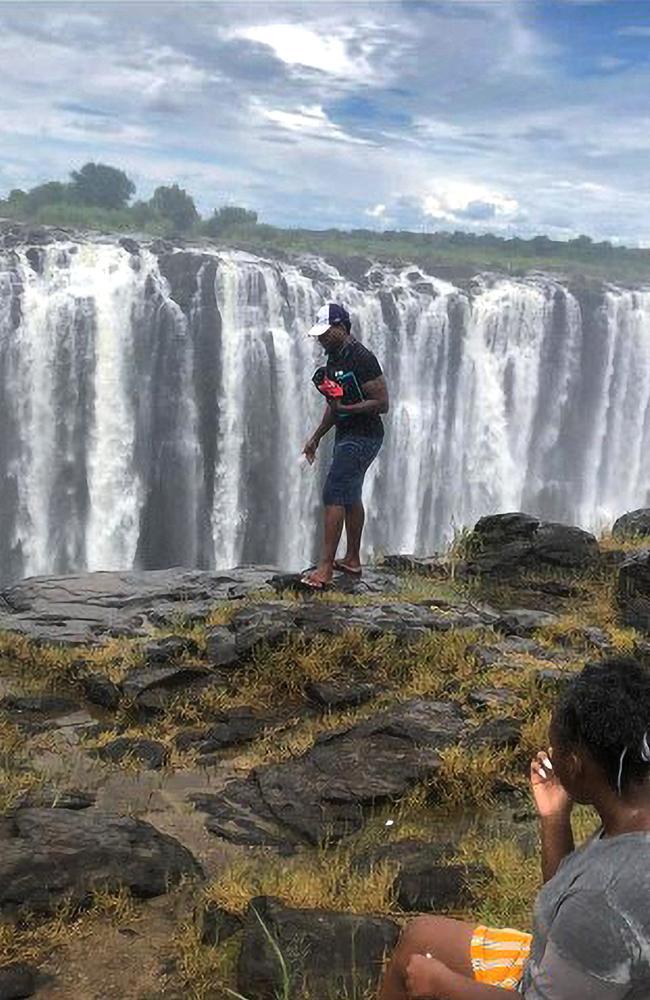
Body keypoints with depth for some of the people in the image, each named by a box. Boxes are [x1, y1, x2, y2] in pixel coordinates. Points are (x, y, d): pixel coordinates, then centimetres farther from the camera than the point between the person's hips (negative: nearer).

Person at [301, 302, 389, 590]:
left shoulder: (361, 358, -18)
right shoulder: (334, 358, 12)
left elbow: (382, 404, -19)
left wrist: (346, 408, -27)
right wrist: (316, 438, 22)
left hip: (362, 437, -10)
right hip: (346, 436, 10)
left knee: (333, 495, -14)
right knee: (350, 497, 15)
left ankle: (325, 567, -13)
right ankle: (352, 560, 26)